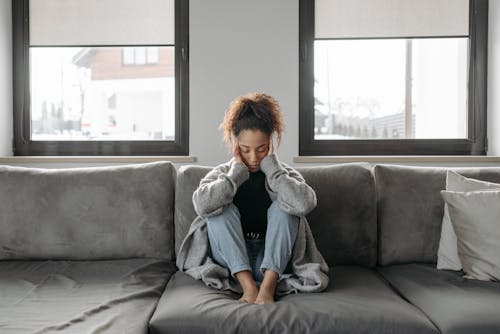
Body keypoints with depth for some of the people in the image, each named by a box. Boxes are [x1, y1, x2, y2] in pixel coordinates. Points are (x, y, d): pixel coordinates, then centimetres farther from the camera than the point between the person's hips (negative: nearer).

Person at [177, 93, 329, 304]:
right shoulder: (221, 174, 0)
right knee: (222, 209, -21)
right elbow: (202, 205, -24)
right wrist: (237, 171, -18)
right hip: (231, 261, 1)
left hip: (274, 262, 0)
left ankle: (268, 286, -27)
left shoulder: (284, 173, -1)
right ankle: (248, 285, -27)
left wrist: (271, 166, -18)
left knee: (282, 207, -21)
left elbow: (305, 204, -26)